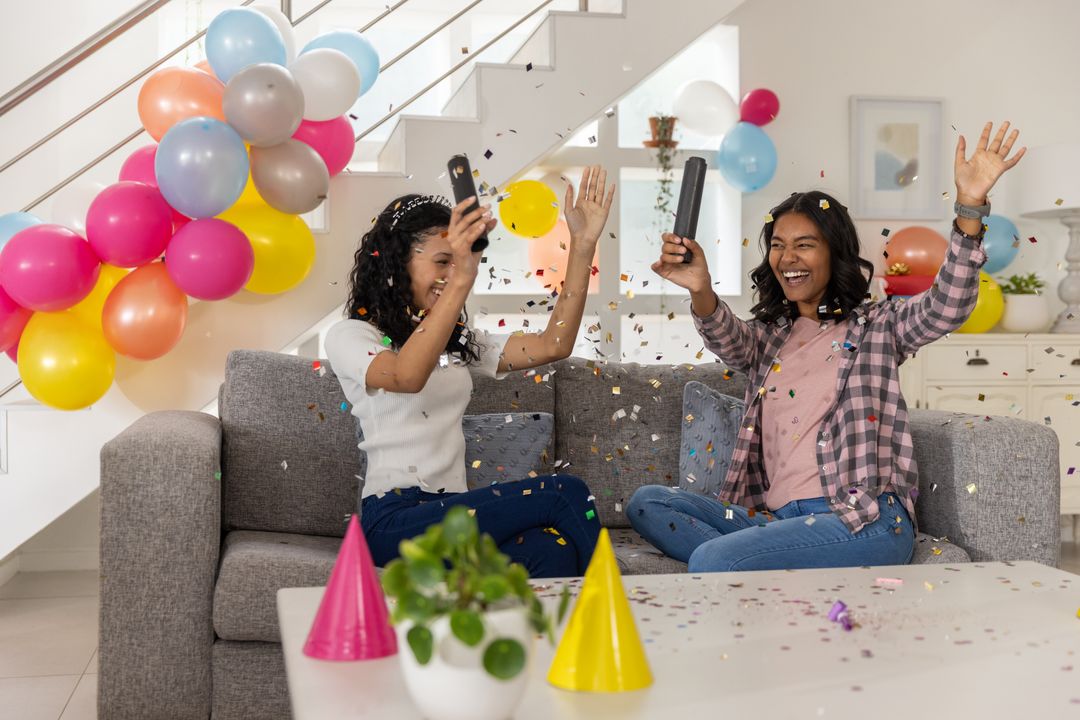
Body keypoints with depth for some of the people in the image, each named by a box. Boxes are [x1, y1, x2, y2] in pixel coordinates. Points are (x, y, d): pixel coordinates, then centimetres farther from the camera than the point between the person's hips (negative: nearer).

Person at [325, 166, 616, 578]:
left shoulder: (458, 342, 24)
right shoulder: (349, 336, 2)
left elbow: (552, 346, 10)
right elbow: (406, 377, -22)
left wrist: (583, 245, 6)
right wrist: (461, 281, -33)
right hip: (395, 518, -6)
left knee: (552, 552, -31)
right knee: (564, 494, -21)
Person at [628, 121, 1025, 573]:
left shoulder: (875, 327, 9)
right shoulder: (767, 337, 20)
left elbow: (946, 308, -9)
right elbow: (727, 339, -4)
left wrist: (969, 206, -24)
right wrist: (701, 291, -28)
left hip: (866, 519, -6)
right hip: (775, 518, 7)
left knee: (710, 564, -29)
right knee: (646, 503, -9)